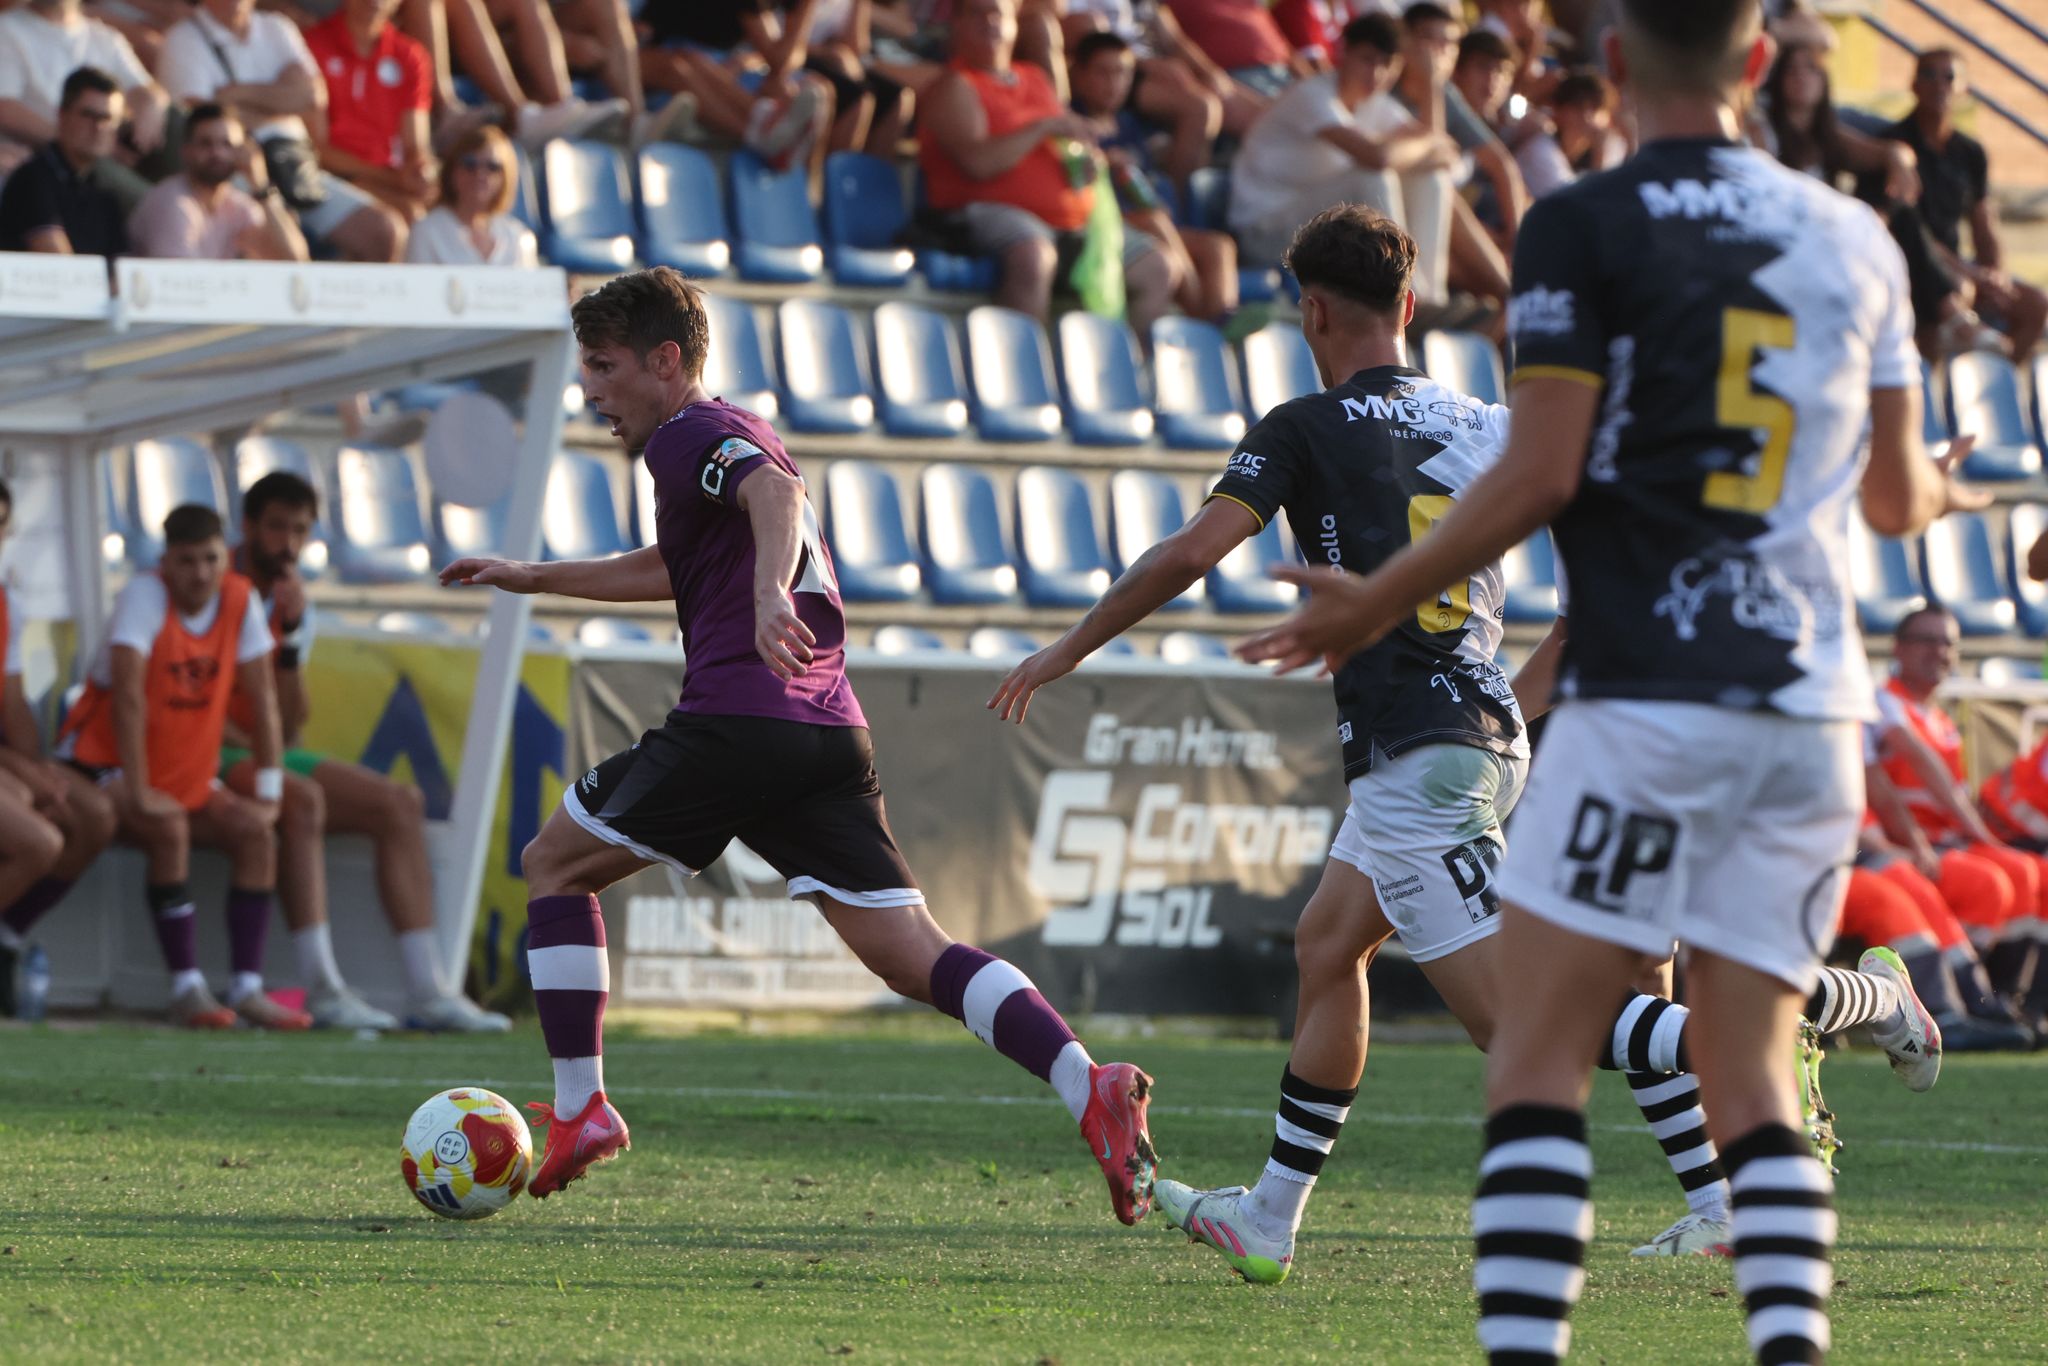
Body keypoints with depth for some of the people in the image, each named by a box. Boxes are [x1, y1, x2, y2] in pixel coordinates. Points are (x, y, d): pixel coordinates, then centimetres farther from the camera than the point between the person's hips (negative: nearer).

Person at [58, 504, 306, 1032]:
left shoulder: (240, 599, -3)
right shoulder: (144, 595, -20)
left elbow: (261, 697, -1)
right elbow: (128, 695, -26)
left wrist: (268, 793, -6)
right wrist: (139, 794, -30)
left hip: (186, 773, 6)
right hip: (100, 765, -6)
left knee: (256, 832, -14)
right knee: (170, 827, -32)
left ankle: (247, 988, -17)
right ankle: (186, 988, -31)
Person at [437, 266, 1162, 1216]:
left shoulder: (690, 436, 1)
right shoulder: (737, 437, 30)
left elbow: (773, 492, -22)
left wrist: (768, 592, -41)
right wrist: (531, 579, 52)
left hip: (735, 722, -8)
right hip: (831, 737, 8)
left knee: (554, 864, 13)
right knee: (910, 955, -2)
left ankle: (580, 1111, 9)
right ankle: (1091, 1089, -22)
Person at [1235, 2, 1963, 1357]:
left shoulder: (1585, 228, -4)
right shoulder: (1856, 239, 12)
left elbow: (1543, 474, -9)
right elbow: (1898, 497, 19)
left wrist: (1378, 601, 1)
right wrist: (1929, 487, 43)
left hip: (1648, 698, -5)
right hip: (1817, 705, 5)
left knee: (1539, 1056, -2)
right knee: (1750, 1080, 8)